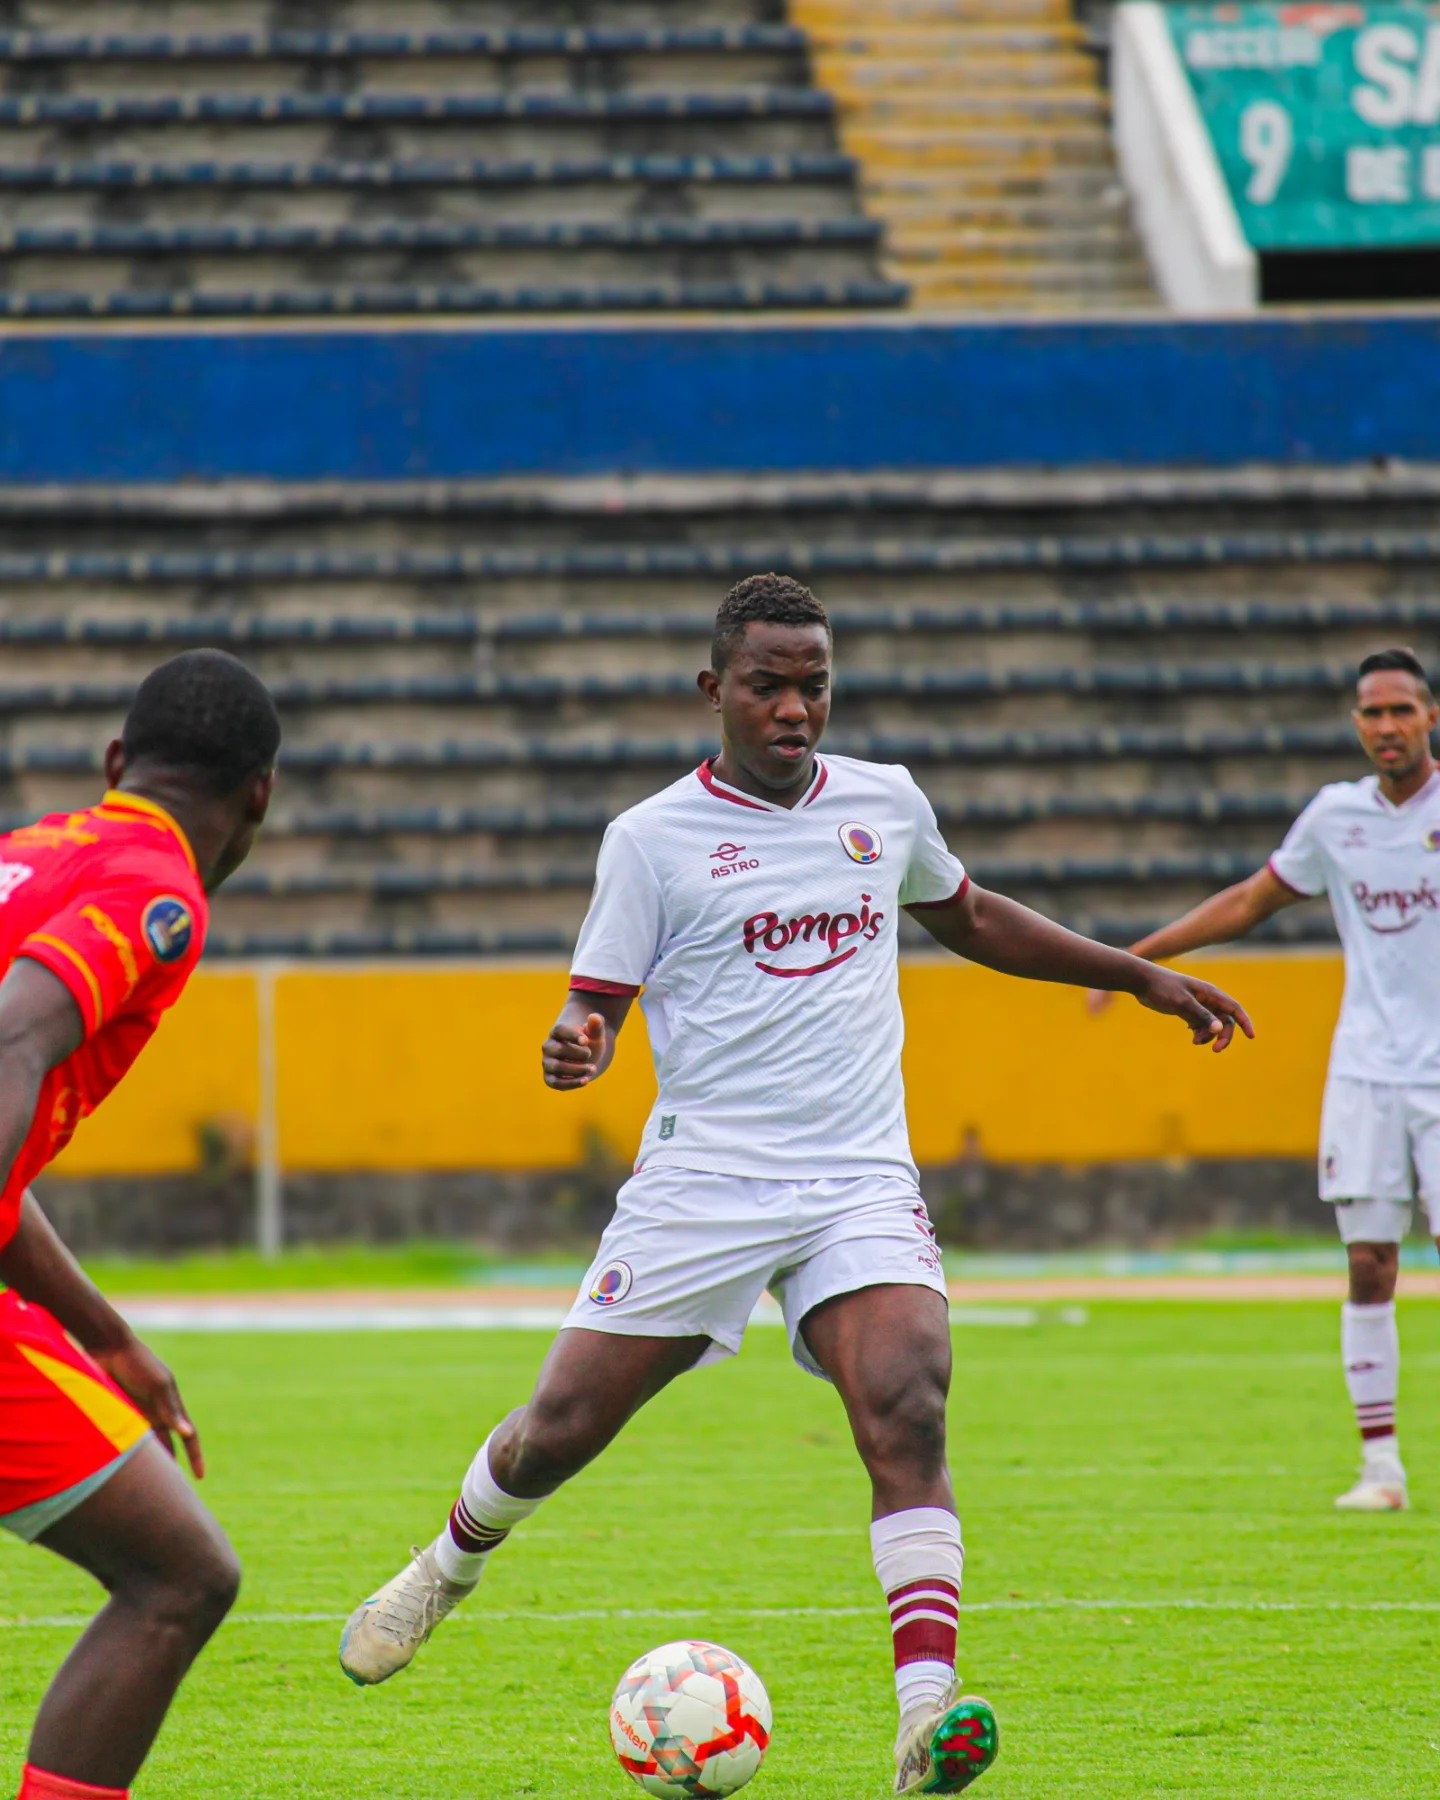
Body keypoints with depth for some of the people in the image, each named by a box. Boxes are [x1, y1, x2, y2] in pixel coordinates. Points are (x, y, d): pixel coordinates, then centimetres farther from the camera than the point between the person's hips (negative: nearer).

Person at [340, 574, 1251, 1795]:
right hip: (704, 1180, -2)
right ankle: (453, 1564, 36)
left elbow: (966, 919, 29)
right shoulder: (654, 837, -2)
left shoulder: (885, 803, 10)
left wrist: (1140, 976, 29)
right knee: (561, 1429, 1)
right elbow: (594, 1010, -1)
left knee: (908, 1417, -22)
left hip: (862, 1182, 2)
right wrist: (572, 1050, -25)